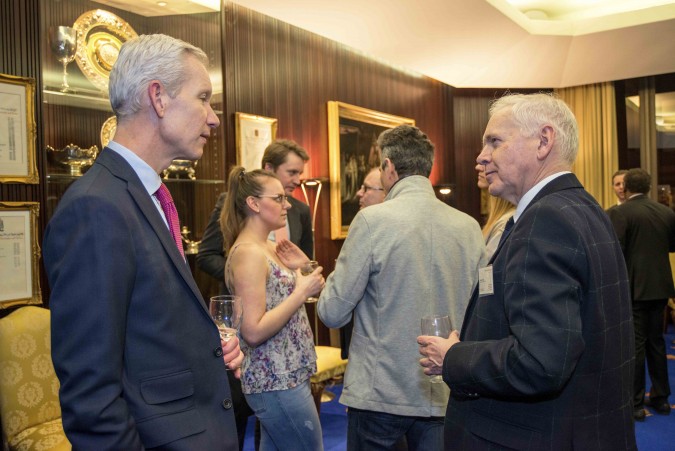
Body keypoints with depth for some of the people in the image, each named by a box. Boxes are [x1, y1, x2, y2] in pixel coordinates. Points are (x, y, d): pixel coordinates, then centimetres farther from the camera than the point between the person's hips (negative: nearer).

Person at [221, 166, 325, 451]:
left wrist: (297, 271, 3)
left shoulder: (267, 247, 9)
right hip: (277, 382, -9)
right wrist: (302, 292, -19)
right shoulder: (248, 253, -19)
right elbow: (253, 331, -23)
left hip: (283, 376, 9)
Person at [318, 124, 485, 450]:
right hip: (444, 396, 4)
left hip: (379, 395, -3)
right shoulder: (470, 227, -3)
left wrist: (336, 275, 7)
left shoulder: (373, 220, -15)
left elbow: (332, 313, -11)